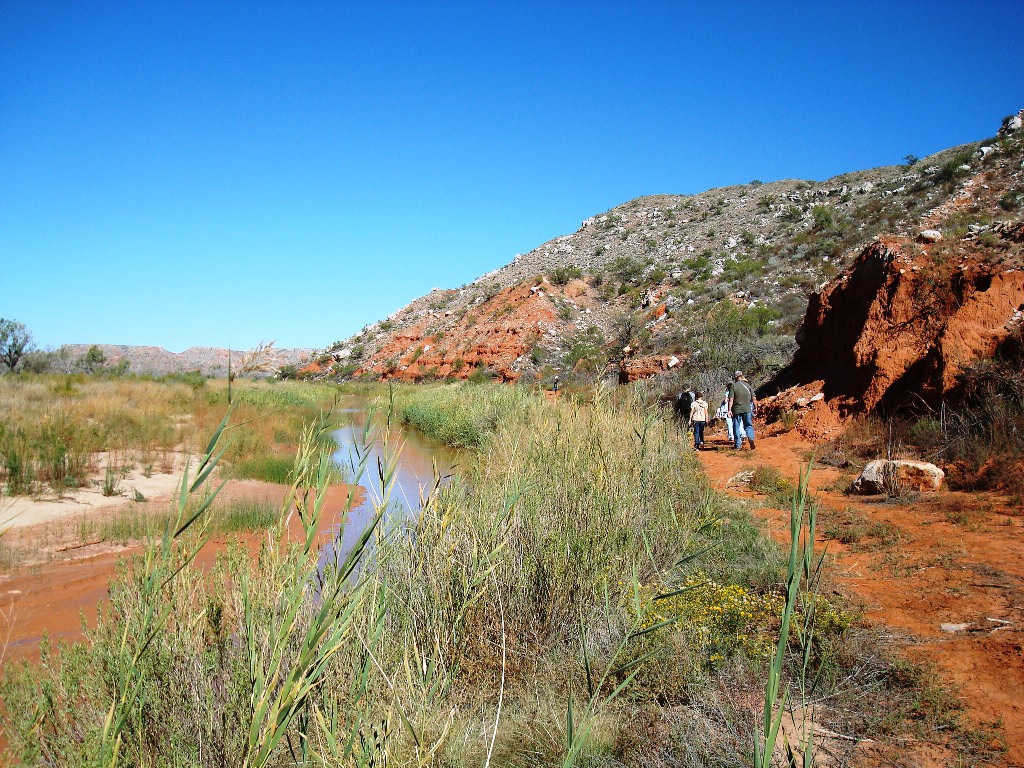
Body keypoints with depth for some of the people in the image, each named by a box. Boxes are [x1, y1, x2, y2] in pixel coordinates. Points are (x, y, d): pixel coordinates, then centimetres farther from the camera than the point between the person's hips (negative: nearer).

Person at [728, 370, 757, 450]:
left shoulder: (733, 386, -6)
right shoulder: (748, 385, 4)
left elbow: (731, 399, -12)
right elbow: (754, 398, 4)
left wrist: (729, 410, -11)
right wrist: (755, 408, 14)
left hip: (736, 410, -2)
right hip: (747, 409, 2)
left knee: (736, 428, 7)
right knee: (748, 426, 12)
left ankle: (738, 445, 10)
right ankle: (751, 438, -14)